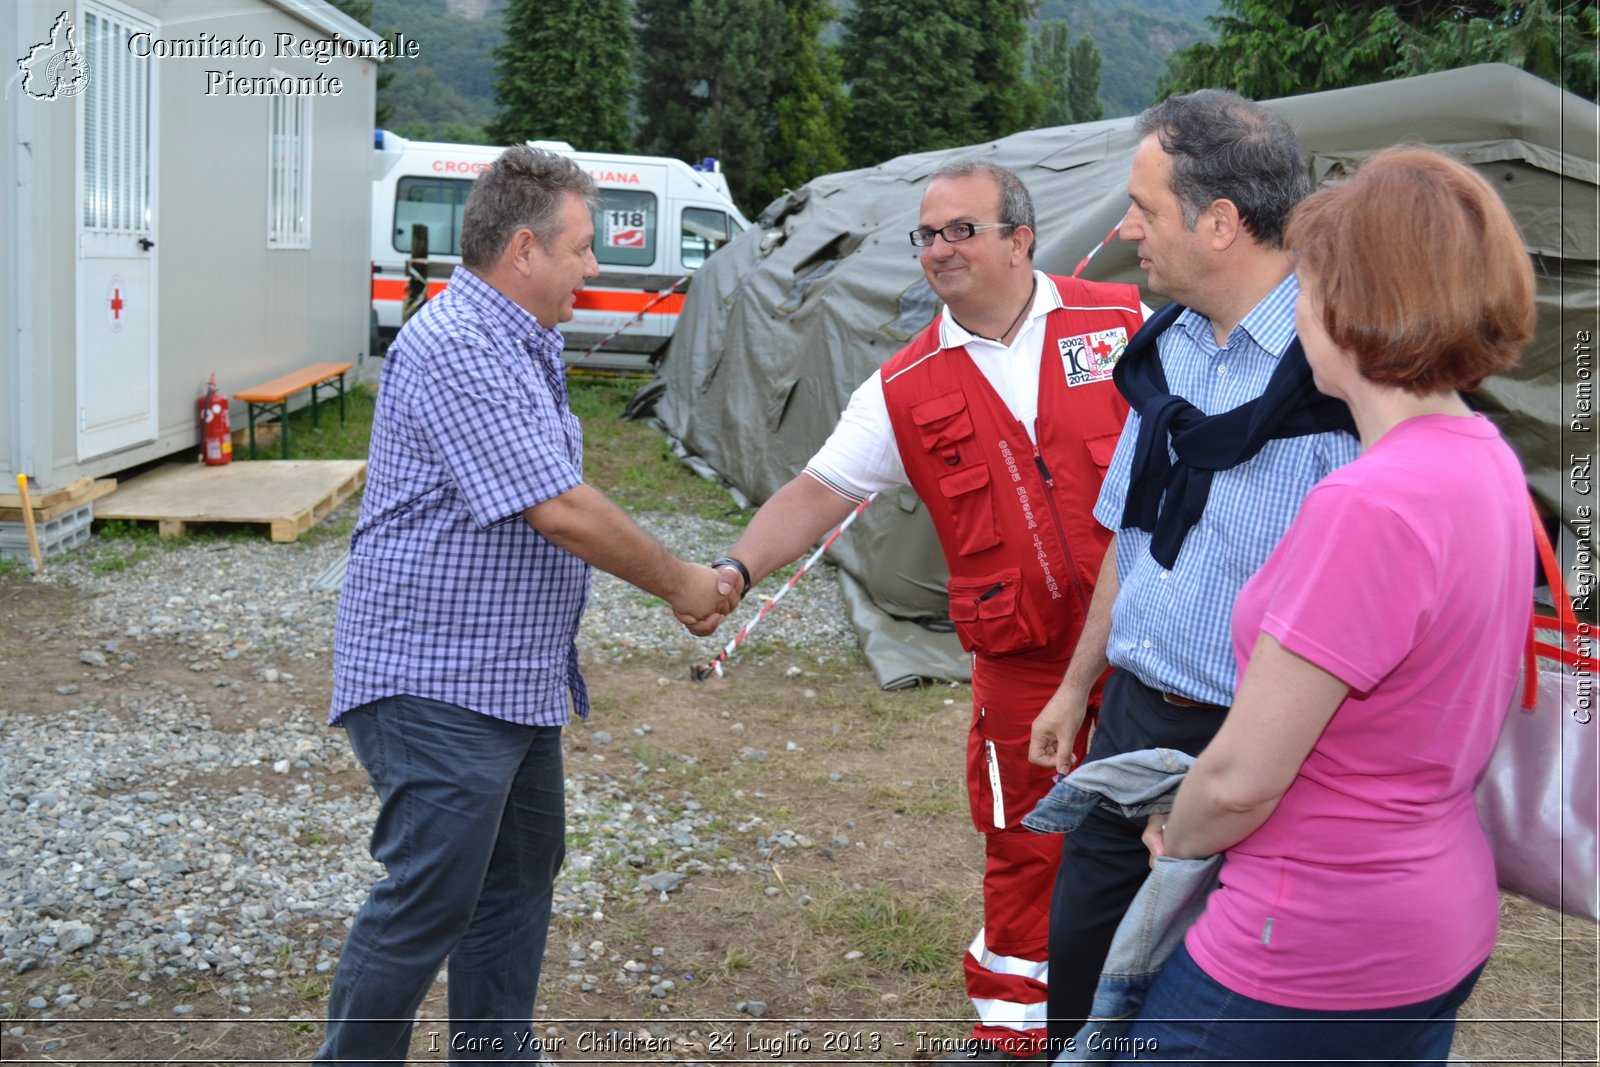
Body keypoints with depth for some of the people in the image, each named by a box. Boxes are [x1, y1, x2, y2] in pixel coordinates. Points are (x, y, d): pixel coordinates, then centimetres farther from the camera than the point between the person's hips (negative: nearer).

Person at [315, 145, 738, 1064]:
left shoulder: (522, 344, 14)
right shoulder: (458, 348, -21)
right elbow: (560, 511, -24)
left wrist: (687, 578, 13)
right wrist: (678, 584, -11)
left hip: (517, 679, 11)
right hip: (438, 686, -11)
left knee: (521, 872, 19)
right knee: (427, 902, -5)